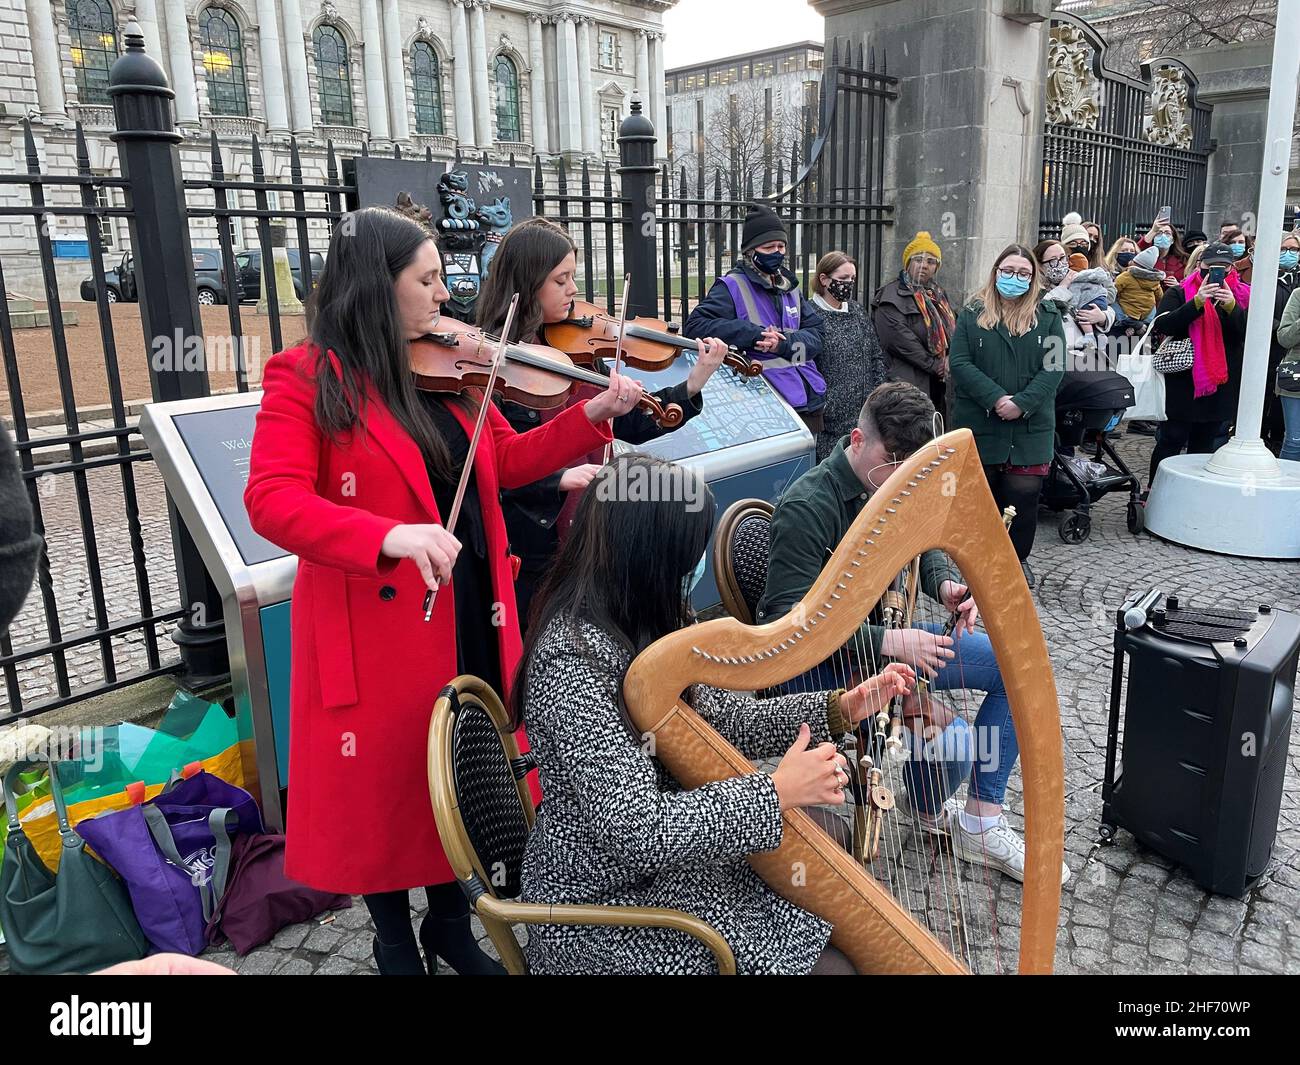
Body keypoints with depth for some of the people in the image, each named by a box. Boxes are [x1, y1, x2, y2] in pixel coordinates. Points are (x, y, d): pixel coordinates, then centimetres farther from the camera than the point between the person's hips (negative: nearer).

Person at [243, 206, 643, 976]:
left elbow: (506, 462, 10)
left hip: (471, 615, 6)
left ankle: (451, 924, 41)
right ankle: (395, 941, 36)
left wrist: (593, 415, -2)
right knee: (387, 778, 11)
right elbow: (272, 500, -21)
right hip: (379, 625, -5)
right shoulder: (306, 379, -11)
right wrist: (389, 535, -36)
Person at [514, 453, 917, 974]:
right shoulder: (572, 661, -29)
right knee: (830, 963, -6)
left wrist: (840, 709, -2)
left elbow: (715, 717, 7)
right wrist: (776, 793, -24)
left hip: (664, 854, 8)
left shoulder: (631, 627, -1)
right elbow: (637, 831, -31)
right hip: (605, 911, -8)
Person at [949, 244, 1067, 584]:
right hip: (979, 424, 0)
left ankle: (1018, 559, 22)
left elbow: (1054, 368, -1)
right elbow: (961, 363, -5)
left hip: (1030, 426, 1)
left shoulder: (1048, 316, 7)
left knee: (1024, 494, 1)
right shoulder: (973, 314, 5)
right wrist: (996, 398, -16)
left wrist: (1022, 403, -15)